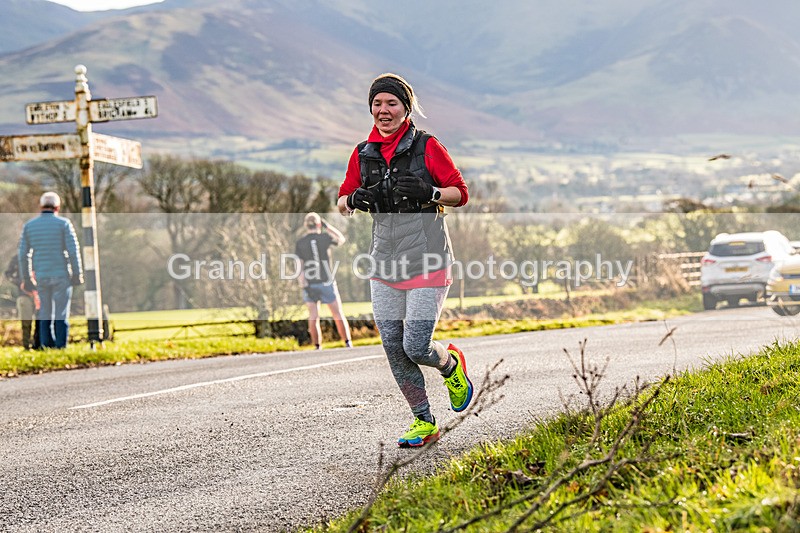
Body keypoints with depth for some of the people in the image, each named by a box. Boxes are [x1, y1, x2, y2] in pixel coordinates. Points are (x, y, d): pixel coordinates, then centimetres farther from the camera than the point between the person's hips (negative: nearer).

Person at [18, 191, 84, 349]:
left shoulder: (29, 225, 5)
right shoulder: (63, 223, -4)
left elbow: (23, 255, 4)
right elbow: (73, 251, -9)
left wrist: (26, 278, 10)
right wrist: (77, 274, -3)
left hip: (41, 277, 3)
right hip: (61, 275, -3)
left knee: (45, 314, 11)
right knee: (61, 315, -1)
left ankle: (47, 345, 6)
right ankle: (61, 348, -4)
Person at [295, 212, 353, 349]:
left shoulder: (300, 243, -3)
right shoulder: (324, 238, -7)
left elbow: (299, 267, -7)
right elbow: (341, 239, 14)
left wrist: (304, 286, -5)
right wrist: (327, 226, 17)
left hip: (309, 284, 1)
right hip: (326, 282, -1)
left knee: (313, 317, 3)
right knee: (338, 314, 7)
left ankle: (317, 347, 0)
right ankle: (348, 343, 6)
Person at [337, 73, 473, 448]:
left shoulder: (426, 146, -4)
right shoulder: (363, 153, 9)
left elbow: (461, 193, -2)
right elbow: (342, 201, 15)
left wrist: (428, 192, -20)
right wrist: (354, 199, -8)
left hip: (427, 263, -5)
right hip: (385, 263, 5)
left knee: (416, 347, -10)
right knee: (394, 350, 3)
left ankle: (451, 364, 25)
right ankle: (423, 422, 17)